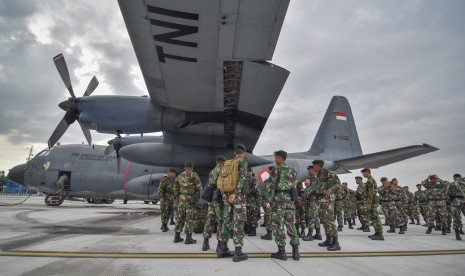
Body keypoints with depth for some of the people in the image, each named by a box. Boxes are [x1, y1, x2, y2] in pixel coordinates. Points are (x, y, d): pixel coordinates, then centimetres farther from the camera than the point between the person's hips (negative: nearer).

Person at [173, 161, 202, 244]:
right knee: (189, 218, -2)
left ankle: (177, 237, 16)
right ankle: (188, 238, 0)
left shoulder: (180, 175, 12)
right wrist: (198, 196, -3)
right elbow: (199, 187, -11)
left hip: (181, 198, 6)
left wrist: (178, 197, 18)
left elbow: (176, 187, 15)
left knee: (180, 217, 11)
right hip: (190, 198, -6)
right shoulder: (194, 175, -6)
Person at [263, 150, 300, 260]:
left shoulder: (277, 169, -6)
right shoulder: (293, 170, 14)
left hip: (279, 198, -6)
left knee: (278, 225, 1)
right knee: (291, 225, 11)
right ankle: (295, 251, 10)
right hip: (291, 199, 6)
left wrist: (267, 199, -6)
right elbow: (294, 185, 14)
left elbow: (270, 185, -10)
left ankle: (281, 252, 3)